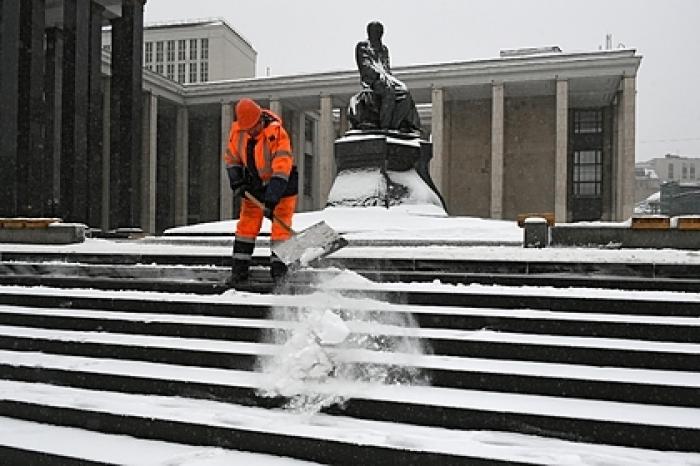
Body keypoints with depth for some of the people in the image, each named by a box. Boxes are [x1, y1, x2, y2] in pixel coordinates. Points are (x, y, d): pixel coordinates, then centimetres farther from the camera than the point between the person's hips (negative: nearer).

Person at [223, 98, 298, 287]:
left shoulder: (277, 133, -30)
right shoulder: (237, 130, -12)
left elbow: (281, 169, -36)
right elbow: (231, 157, 4)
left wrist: (271, 201, -41)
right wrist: (237, 182, -10)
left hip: (281, 184, -5)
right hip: (255, 183, 5)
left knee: (281, 225, -9)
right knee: (246, 225, 4)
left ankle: (279, 271, -2)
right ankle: (239, 270, 11)